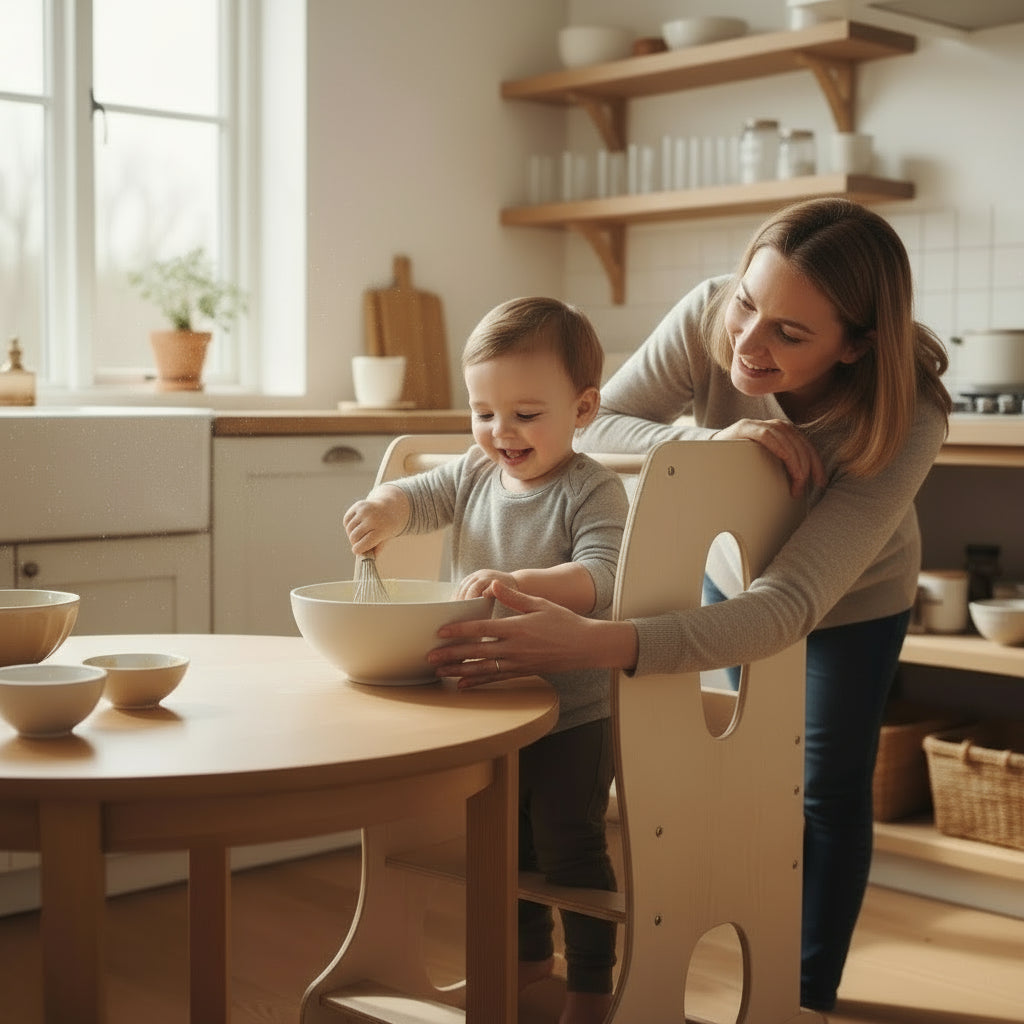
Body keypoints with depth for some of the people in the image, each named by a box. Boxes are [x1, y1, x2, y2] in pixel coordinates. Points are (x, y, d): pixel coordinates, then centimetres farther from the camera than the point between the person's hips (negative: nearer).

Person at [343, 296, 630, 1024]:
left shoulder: (592, 491, -17)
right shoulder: (474, 475, 1)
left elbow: (604, 580, -29)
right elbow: (418, 497, 2)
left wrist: (522, 583, -45)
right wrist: (384, 508, -22)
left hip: (573, 712, -6)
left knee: (570, 845, 2)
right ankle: (530, 953, 44)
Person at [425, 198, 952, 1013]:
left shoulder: (906, 421, -43)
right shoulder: (708, 319, -36)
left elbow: (793, 601, -52)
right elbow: (601, 429, -26)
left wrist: (598, 645, -67)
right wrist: (713, 439, -48)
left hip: (853, 595, -2)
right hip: (735, 569, 3)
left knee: (828, 791, 4)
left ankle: (810, 993, 24)